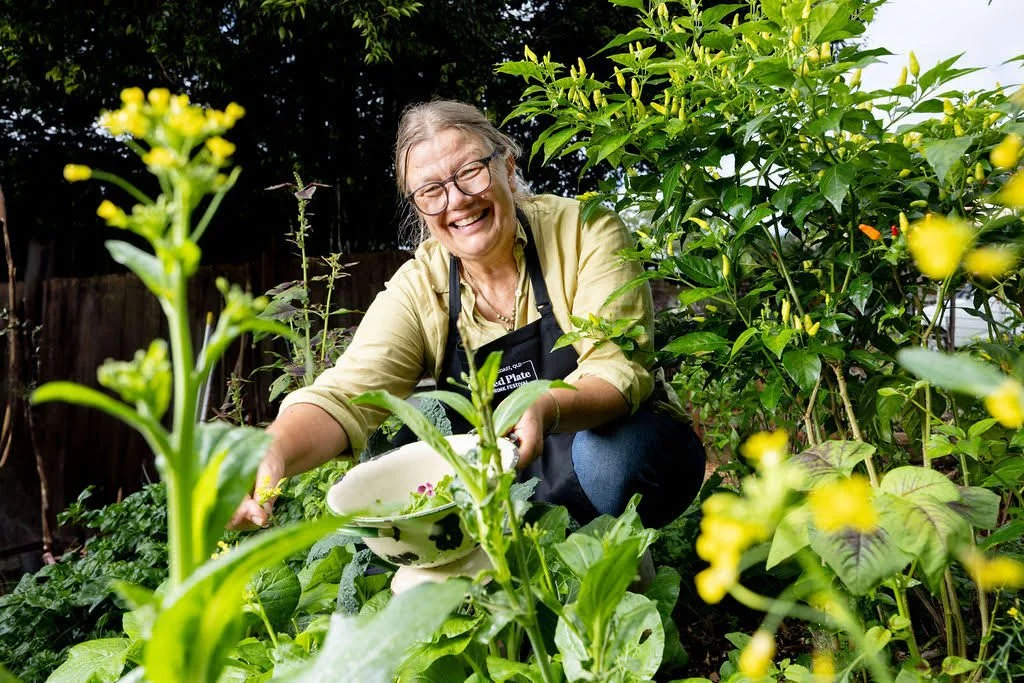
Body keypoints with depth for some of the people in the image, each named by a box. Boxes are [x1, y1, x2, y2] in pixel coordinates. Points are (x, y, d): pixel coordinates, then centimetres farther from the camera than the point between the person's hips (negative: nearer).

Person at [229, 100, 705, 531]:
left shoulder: (585, 232, -13)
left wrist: (545, 410, -43)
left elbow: (620, 369, -21)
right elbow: (345, 395, -17)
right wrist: (273, 454, -40)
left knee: (611, 450, -35)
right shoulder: (418, 288, -6)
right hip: (496, 481, 3)